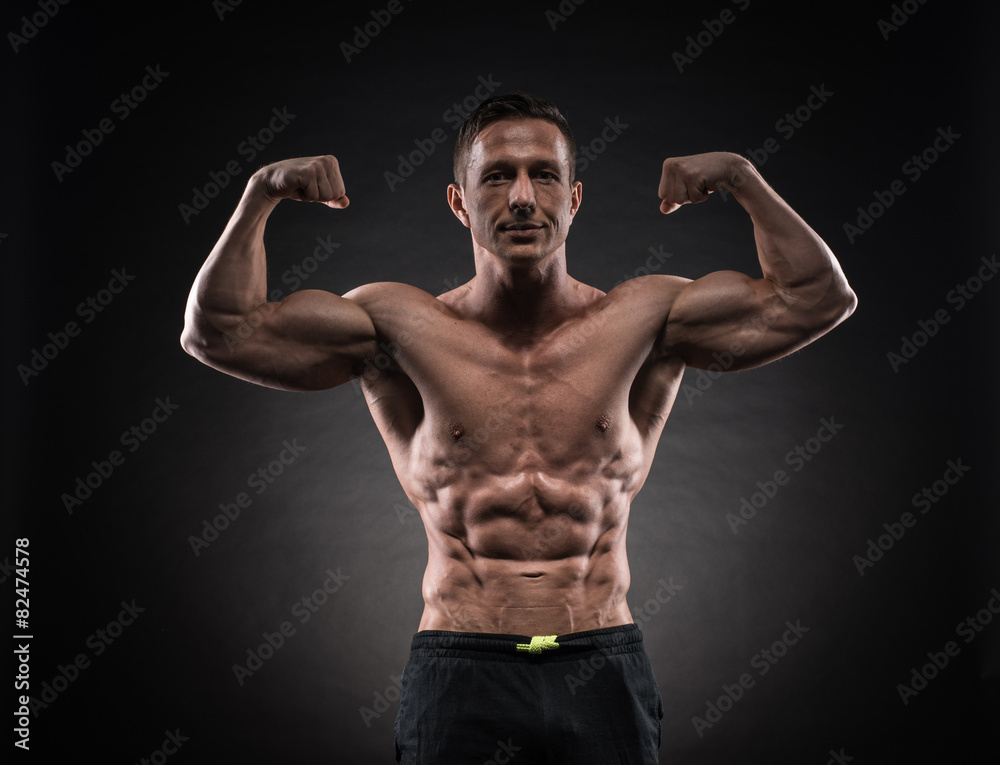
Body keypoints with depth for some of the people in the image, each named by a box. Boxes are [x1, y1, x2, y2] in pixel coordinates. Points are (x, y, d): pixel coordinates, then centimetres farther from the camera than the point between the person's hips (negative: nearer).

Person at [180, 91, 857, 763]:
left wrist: (741, 178, -3)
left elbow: (820, 299, 3)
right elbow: (216, 331, 0)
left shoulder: (640, 321, 4)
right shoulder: (400, 329, 2)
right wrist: (263, 192, -5)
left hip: (604, 677, 1)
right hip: (458, 677, 0)